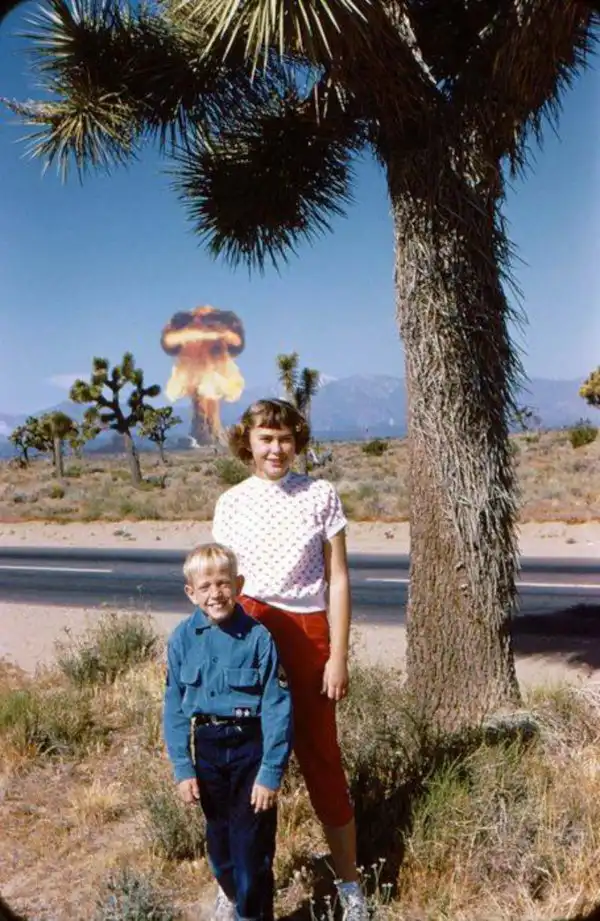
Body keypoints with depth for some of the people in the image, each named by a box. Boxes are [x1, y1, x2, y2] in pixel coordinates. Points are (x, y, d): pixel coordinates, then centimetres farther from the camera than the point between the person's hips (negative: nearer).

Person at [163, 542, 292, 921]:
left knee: (252, 842, 4)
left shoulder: (258, 637, -15)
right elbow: (175, 707, 0)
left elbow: (277, 708, -13)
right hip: (207, 749, 4)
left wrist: (271, 772, -14)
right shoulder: (183, 638, -7)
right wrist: (183, 768, -2)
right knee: (219, 834, 21)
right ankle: (230, 890, 50)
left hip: (251, 748, -3)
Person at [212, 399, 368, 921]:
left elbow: (338, 580, 0)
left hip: (308, 633, -1)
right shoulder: (230, 503, 5)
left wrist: (338, 656, -5)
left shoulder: (321, 495, 1)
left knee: (320, 755, 7)